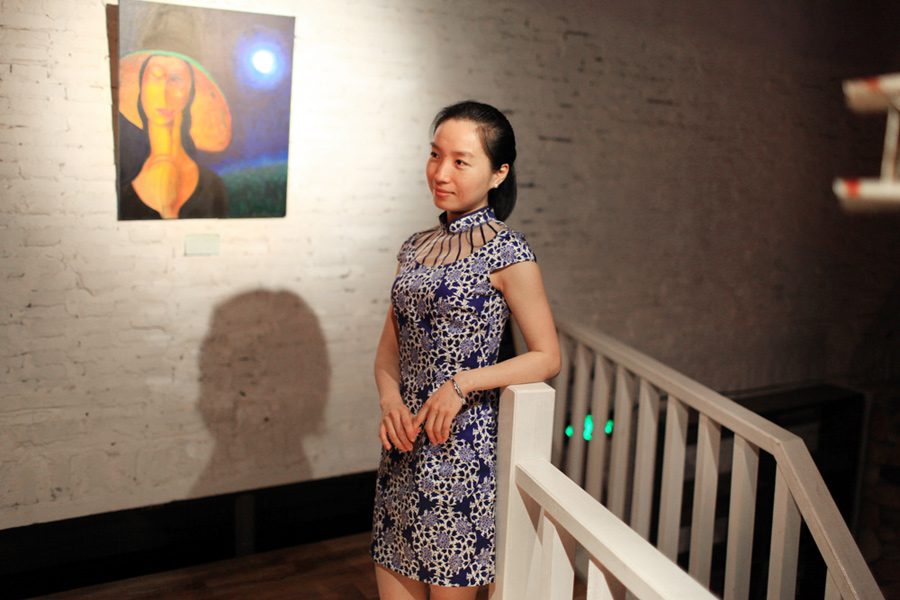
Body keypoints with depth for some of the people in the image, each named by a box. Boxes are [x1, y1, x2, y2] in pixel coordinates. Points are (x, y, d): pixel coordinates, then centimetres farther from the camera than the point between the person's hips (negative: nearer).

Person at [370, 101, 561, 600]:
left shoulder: (506, 253, -10)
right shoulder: (416, 248, 9)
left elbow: (547, 356, -8)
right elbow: (389, 347, 13)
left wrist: (462, 384, -17)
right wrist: (391, 398, -6)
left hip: (462, 444, -6)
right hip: (404, 443, 6)